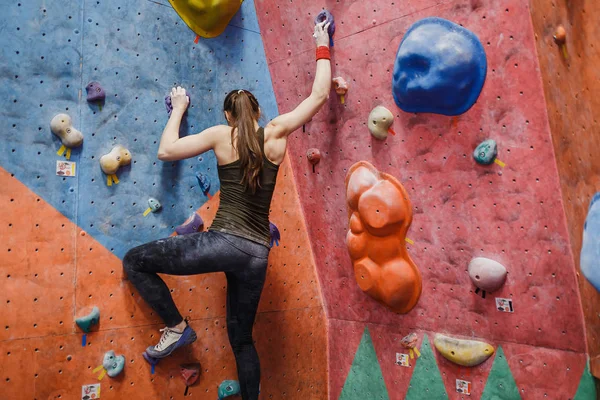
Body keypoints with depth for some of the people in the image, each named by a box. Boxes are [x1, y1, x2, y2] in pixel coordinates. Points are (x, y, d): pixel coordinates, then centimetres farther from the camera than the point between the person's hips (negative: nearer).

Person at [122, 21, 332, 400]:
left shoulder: (222, 135, 0)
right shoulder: (276, 134, 6)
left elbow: (166, 151, 6)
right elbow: (320, 94, 11)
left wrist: (178, 109, 19)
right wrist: (322, 46, 24)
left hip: (223, 243, -4)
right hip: (257, 254, 5)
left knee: (135, 260, 16)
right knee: (242, 337, 22)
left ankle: (177, 327, 17)